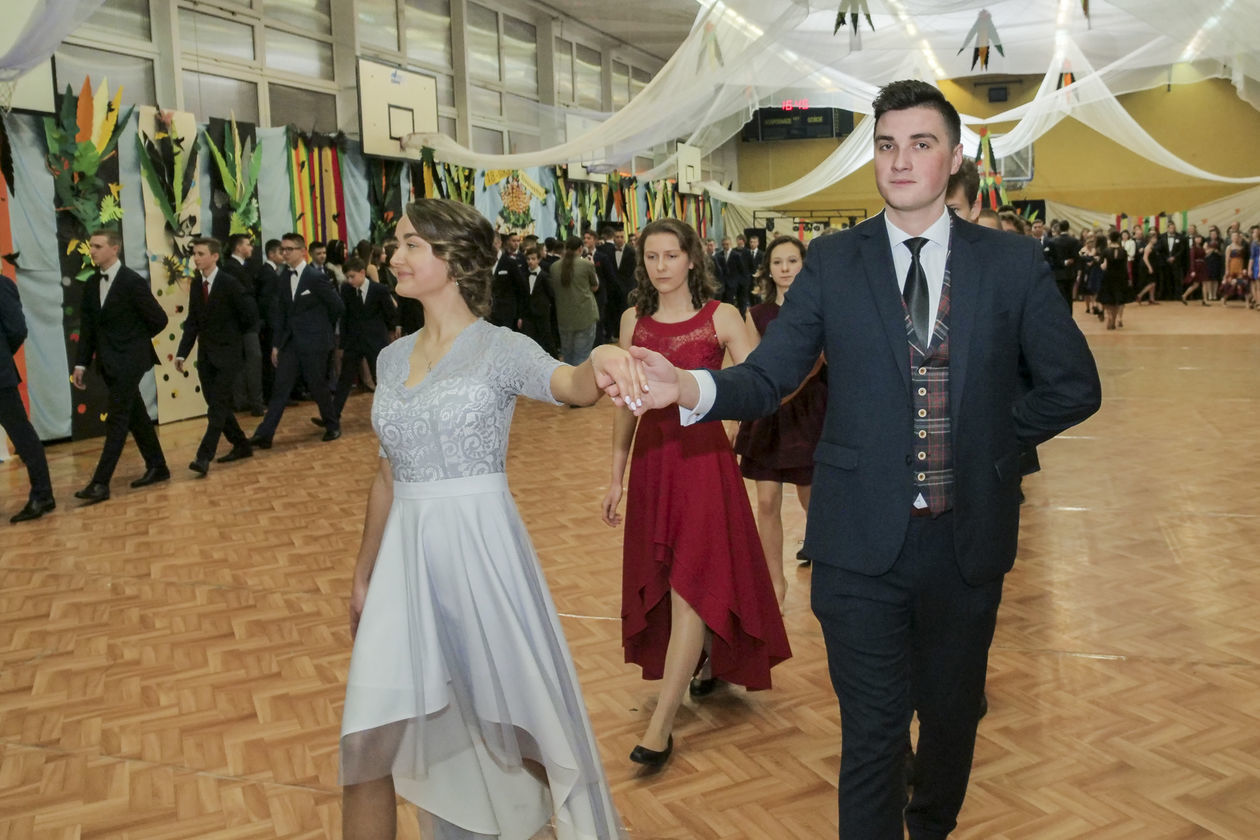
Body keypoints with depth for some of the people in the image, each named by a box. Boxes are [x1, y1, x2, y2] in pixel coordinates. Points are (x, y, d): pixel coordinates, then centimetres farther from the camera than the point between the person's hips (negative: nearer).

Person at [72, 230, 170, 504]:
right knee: (135, 415, 14)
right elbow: (87, 327, 10)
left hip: (129, 360, -7)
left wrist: (135, 339, 5)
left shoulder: (133, 282, -12)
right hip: (108, 361, 7)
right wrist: (81, 363, 4)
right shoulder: (91, 284, 8)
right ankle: (157, 467, 24)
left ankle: (100, 483, -7)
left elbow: (159, 319, -7)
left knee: (117, 420, -7)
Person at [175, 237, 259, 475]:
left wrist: (234, 335, 4)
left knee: (217, 407, -10)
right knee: (216, 406, 10)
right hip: (205, 354, 7)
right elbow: (192, 321, 8)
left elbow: (251, 315, -10)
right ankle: (241, 445, 24)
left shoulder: (230, 283, -12)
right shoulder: (195, 284, 7)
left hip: (227, 354, -7)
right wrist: (182, 352, 1)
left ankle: (204, 457, -13)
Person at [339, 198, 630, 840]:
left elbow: (570, 386, -30)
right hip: (405, 556, 5)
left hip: (480, 548, -5)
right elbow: (387, 476, 15)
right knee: (366, 737, 4)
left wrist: (599, 363, -53)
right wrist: (363, 573, 19)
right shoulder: (393, 358, 8)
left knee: (520, 716, 11)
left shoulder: (501, 348, -8)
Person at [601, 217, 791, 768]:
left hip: (703, 455, -4)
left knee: (692, 581, -6)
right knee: (663, 577, 13)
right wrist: (616, 476, 10)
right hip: (651, 457, 5)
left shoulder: (720, 317, -5)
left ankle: (661, 723, -4)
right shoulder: (634, 320, 6)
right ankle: (712, 661, 40)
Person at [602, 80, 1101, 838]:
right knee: (873, 729, 4)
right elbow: (767, 378, -7)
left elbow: (1074, 386, 7)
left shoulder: (1014, 263, 1)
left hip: (968, 537, 2)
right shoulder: (833, 263, 0)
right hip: (863, 538, -2)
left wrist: (990, 438, -2)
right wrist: (688, 388, -26)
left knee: (953, 711, 21)